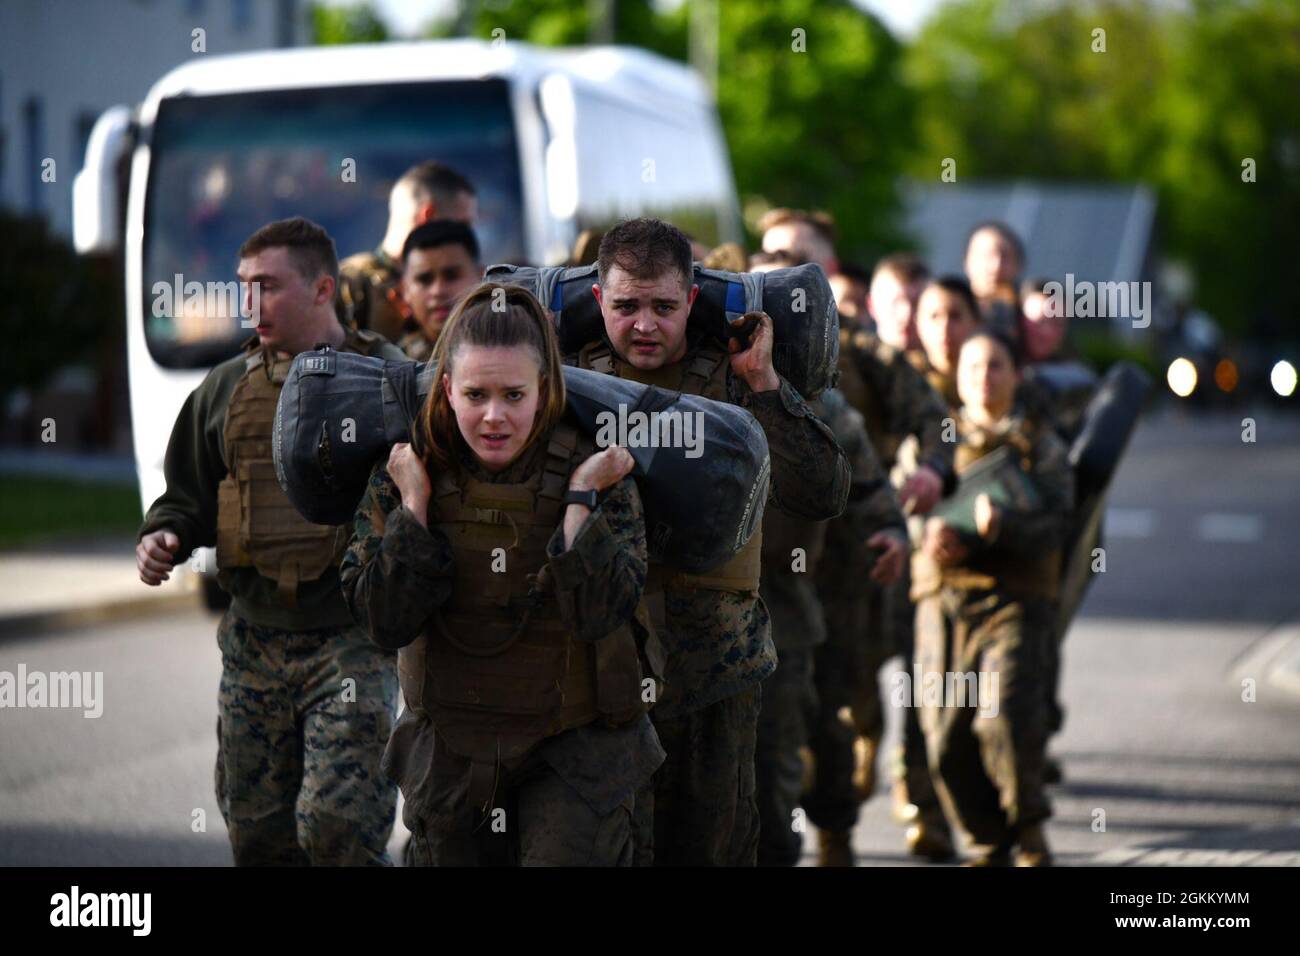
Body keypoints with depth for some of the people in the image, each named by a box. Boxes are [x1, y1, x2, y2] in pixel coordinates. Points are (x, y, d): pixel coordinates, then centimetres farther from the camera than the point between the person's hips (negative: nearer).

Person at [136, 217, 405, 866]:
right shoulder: (227, 387, 11)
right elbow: (188, 493, 20)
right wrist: (164, 535, 0)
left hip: (349, 641, -5)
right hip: (254, 645, 5)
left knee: (336, 825, -17)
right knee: (257, 833, 9)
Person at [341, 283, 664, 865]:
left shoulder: (595, 476, -11)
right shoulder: (404, 475, -6)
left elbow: (598, 613, -24)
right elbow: (387, 622, -15)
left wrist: (579, 498, -25)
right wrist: (414, 501, -18)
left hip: (574, 755, -2)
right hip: (449, 748, 2)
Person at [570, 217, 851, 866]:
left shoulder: (733, 381, 0)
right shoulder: (570, 376, 3)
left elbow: (822, 496, -10)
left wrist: (763, 383, -15)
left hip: (714, 662, 0)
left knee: (712, 846, 10)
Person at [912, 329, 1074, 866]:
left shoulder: (1040, 448, 14)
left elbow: (1052, 527, 0)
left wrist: (1002, 524, -21)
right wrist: (930, 530, -17)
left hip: (1014, 600, -2)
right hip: (944, 598, 2)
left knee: (1006, 714, -21)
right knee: (946, 733, -5)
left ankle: (1028, 826, 1)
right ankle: (989, 840, 14)